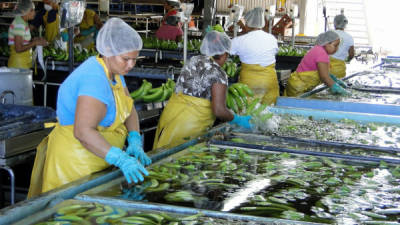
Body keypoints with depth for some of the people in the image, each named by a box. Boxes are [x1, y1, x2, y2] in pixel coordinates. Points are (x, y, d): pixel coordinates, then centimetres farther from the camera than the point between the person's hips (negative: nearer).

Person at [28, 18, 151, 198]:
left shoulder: (114, 71, 5)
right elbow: (83, 131, -36)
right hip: (75, 161, -10)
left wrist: (135, 142, -7)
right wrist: (121, 159, -40)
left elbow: (129, 109, 10)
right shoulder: (95, 79, -27)